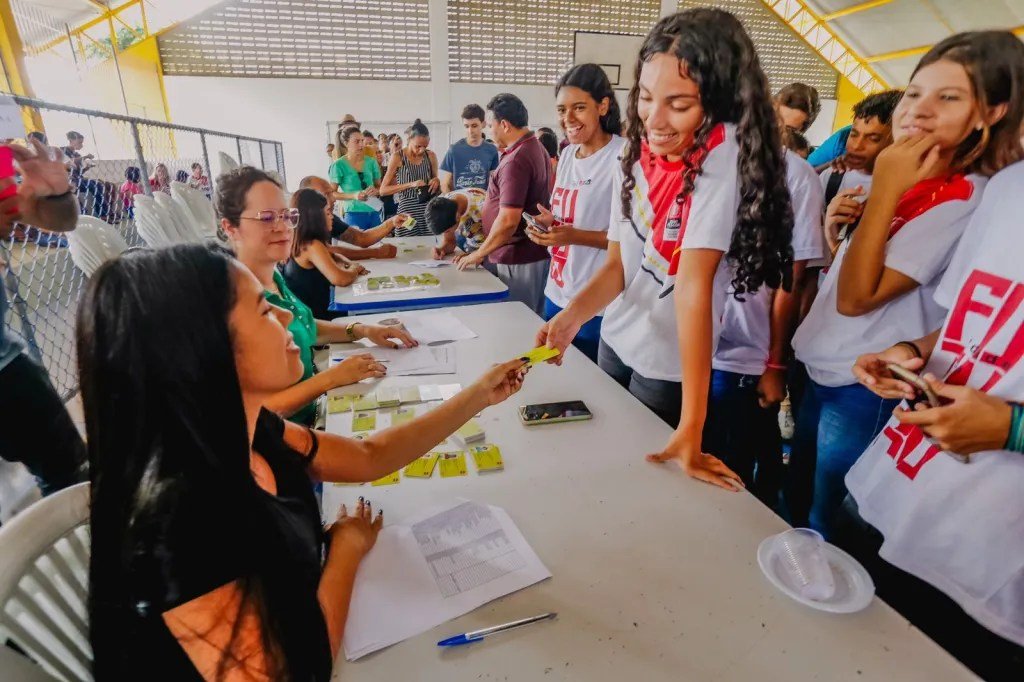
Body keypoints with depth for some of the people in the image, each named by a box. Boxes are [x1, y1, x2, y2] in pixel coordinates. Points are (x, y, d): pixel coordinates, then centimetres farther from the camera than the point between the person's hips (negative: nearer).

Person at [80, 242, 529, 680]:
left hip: (305, 628, 6)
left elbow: (370, 456, 1)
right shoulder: (179, 521, -35)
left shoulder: (248, 432, -11)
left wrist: (479, 395, -1)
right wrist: (348, 546, -15)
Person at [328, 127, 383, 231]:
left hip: (374, 213, 4)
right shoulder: (339, 165, -5)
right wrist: (353, 196, -17)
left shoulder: (371, 162, 6)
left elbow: (380, 186, 16)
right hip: (354, 214, -4)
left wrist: (376, 190, -7)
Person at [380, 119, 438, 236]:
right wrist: (410, 184, -15)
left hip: (429, 211, 2)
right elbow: (383, 190, -5)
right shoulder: (398, 157, -2)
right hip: (407, 212, -2)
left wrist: (437, 182, -3)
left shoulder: (431, 156, 7)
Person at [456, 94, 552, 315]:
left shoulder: (515, 160, -20)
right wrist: (489, 198, 26)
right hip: (535, 252, 10)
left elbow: (508, 221, -24)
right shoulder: (536, 147, 11)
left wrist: (479, 253, -13)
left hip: (517, 259, -10)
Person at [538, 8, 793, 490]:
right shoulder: (638, 151, -4)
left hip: (667, 362, -6)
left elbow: (694, 282, -31)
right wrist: (572, 316, -24)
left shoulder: (724, 153, -22)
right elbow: (617, 264, -5)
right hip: (615, 339, 6)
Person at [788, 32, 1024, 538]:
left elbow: (856, 297, -24)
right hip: (821, 369, 8)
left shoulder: (966, 200, -17)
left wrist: (884, 190, -24)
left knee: (822, 525, 11)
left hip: (866, 387, -8)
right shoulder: (904, 182, 8)